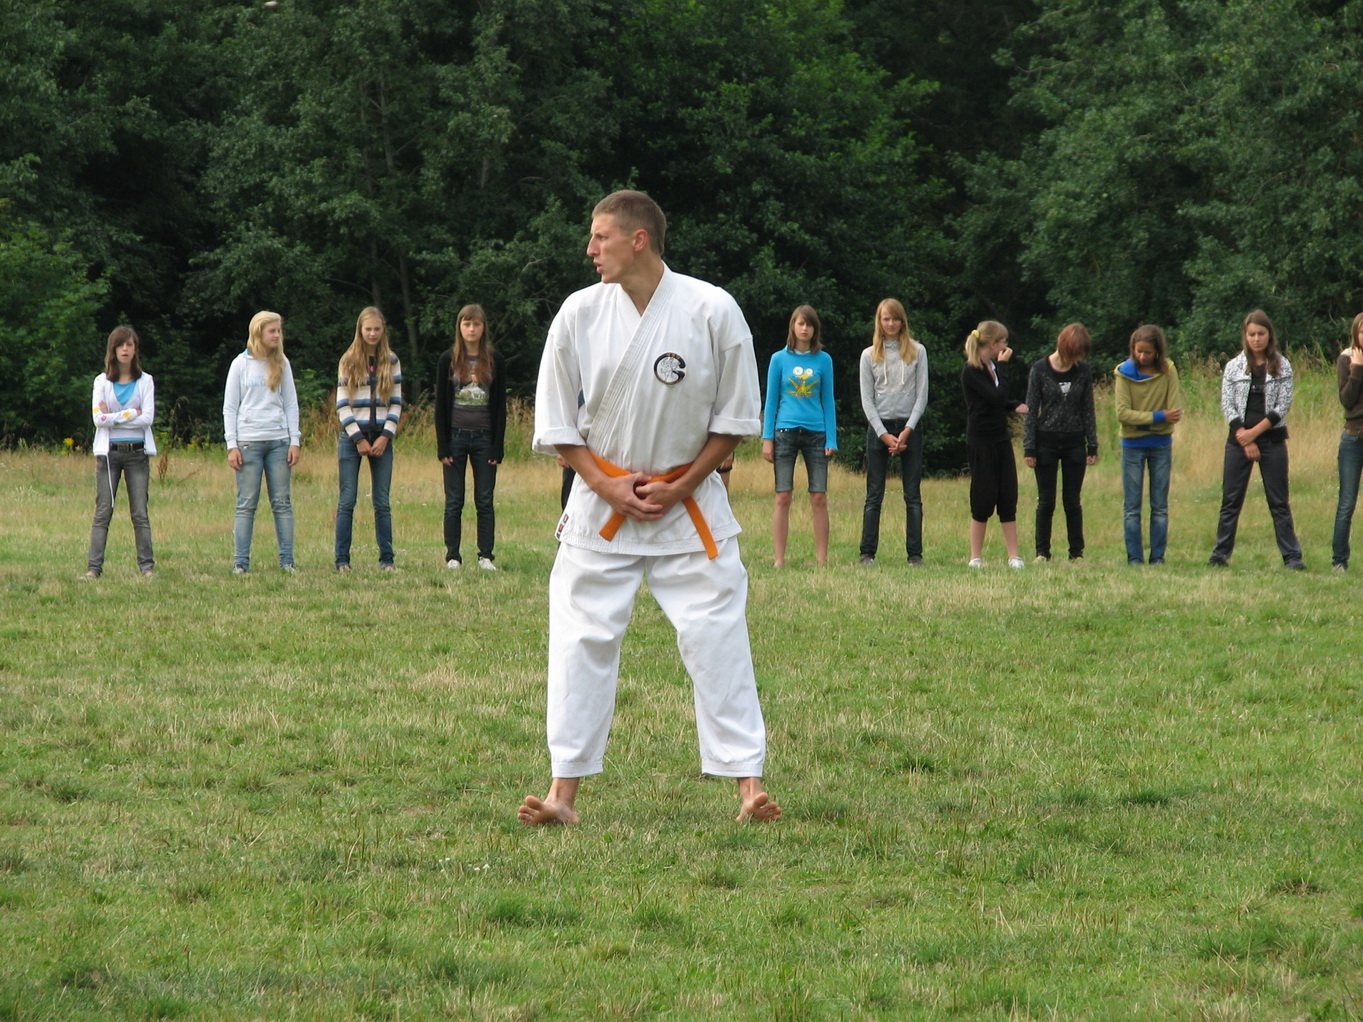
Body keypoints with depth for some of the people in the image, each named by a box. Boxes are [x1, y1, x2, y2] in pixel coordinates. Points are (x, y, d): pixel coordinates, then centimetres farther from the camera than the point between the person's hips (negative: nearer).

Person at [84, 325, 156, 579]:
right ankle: (94, 566, -4)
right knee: (103, 512, -3)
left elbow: (148, 418, -5)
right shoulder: (102, 382, 5)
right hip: (109, 451, 0)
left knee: (140, 513, 0)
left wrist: (113, 417, -8)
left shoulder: (145, 381, 6)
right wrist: (132, 414, -9)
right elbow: (98, 418, -7)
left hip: (137, 452, 0)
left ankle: (147, 565, 2)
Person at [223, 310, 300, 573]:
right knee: (247, 504, -4)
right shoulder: (241, 364, 4)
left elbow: (291, 404, 14)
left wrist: (294, 440, 4)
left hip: (279, 440, 3)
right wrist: (232, 445, -4)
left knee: (282, 502, 0)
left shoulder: (281, 364, 12)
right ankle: (240, 562, -2)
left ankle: (287, 561, 2)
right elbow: (230, 407, 4)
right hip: (249, 441, -3)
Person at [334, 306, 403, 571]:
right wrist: (359, 439, -8)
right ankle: (342, 559, 0)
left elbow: (396, 403, 7)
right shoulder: (348, 362, 3)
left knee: (382, 502, 1)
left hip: (381, 438, 1)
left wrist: (385, 437, -5)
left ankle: (386, 558, 4)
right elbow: (342, 405, 0)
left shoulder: (391, 362, 9)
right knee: (347, 501, -3)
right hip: (352, 437, -1)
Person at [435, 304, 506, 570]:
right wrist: (442, 446, -4)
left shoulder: (495, 360, 4)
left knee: (485, 501, 1)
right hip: (456, 436, 0)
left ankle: (485, 556, 5)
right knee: (454, 501, 2)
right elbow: (440, 405, 3)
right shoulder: (448, 360, 3)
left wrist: (498, 446, -3)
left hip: (484, 438, 0)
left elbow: (500, 406, 4)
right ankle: (452, 556, 6)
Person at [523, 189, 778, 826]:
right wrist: (608, 487, -7)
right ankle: (563, 792, 6)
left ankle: (748, 784, 1)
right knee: (581, 642, 0)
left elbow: (736, 417, -2)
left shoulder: (712, 312, -10)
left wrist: (679, 488, -9)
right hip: (601, 502, 2)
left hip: (689, 503, -2)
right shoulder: (580, 313, -4)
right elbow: (556, 422, 3)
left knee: (717, 640, -4)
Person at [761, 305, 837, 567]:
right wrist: (767, 438, -1)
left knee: (819, 498, -2)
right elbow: (771, 400, 6)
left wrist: (831, 439, 1)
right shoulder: (780, 359, 4)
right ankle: (779, 559, 1)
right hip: (786, 432, -1)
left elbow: (828, 401, 9)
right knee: (783, 497, -2)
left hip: (816, 434, 1)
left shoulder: (823, 360, 7)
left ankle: (822, 558, 3)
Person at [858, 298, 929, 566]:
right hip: (879, 427, 0)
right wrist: (884, 435, -8)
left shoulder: (917, 352, 5)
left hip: (909, 426, 0)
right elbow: (867, 400, 3)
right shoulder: (869, 355, 6)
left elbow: (922, 395, 2)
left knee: (913, 495, -1)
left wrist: (907, 431, -9)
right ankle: (867, 552, 1)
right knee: (874, 495, 0)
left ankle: (915, 553, 1)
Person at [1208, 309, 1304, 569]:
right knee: (1231, 501, 3)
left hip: (1272, 438, -1)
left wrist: (1255, 432, -12)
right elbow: (1227, 405, 1)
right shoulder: (1234, 367, 5)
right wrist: (1245, 440, -8)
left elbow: (1283, 406, -4)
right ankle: (1220, 555, 7)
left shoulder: (1282, 367, 2)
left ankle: (1292, 557, -1)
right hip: (1239, 439, 1)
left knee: (1279, 502, -1)